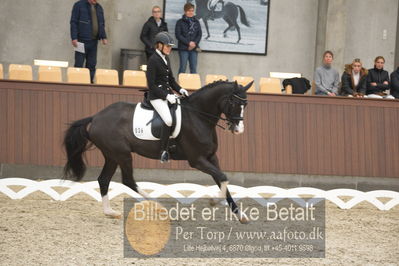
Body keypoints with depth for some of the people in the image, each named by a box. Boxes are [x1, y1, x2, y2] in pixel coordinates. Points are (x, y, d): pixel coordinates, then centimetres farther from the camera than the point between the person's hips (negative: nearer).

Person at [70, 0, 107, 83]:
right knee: (79, 64, -6)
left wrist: (103, 37, 6)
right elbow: (73, 22, -5)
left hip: (93, 42, 5)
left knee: (92, 64, 3)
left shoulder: (99, 8, 15)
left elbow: (102, 24, 20)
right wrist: (74, 38, -13)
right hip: (82, 40, -5)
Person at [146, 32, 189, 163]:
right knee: (169, 120, -25)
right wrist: (166, 96, -19)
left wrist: (180, 90, 4)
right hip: (156, 96, -9)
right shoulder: (153, 60, -11)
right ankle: (163, 151, -15)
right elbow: (151, 85, -14)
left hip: (168, 94, 9)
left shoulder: (166, 59, 14)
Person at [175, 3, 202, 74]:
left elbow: (200, 34, 9)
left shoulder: (196, 22, 13)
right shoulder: (180, 22, 2)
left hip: (194, 48, 3)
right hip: (183, 48, -3)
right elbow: (178, 35, -5)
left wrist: (194, 43, -9)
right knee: (183, 67, -7)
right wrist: (188, 43, -13)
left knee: (193, 68, 2)